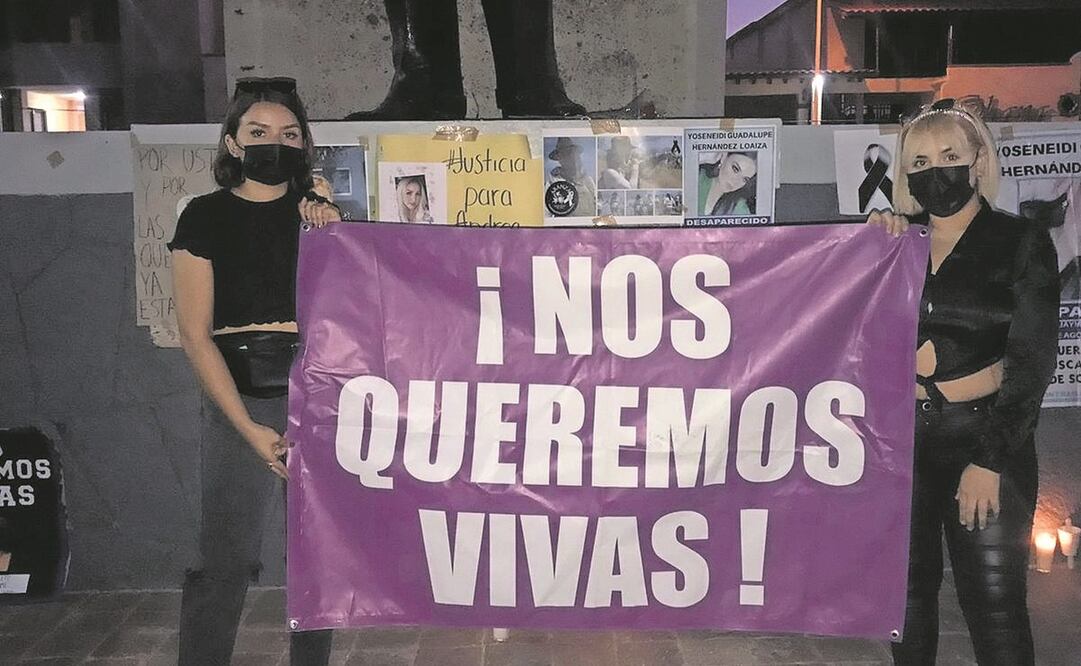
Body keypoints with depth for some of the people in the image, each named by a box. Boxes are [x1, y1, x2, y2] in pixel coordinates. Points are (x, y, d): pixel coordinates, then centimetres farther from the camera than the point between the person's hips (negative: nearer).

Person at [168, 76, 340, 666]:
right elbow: (195, 336, -4)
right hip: (238, 397, -3)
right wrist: (249, 428, -11)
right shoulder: (206, 216, 1)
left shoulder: (320, 213, 11)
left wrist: (330, 239, -7)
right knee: (225, 558, -3)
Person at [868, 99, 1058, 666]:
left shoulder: (1021, 243, -1)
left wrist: (989, 460, -11)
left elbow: (1032, 361, -5)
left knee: (994, 598, -2)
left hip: (987, 432, -3)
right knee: (908, 582, 12)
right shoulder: (897, 242, 9)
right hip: (903, 433, 4)